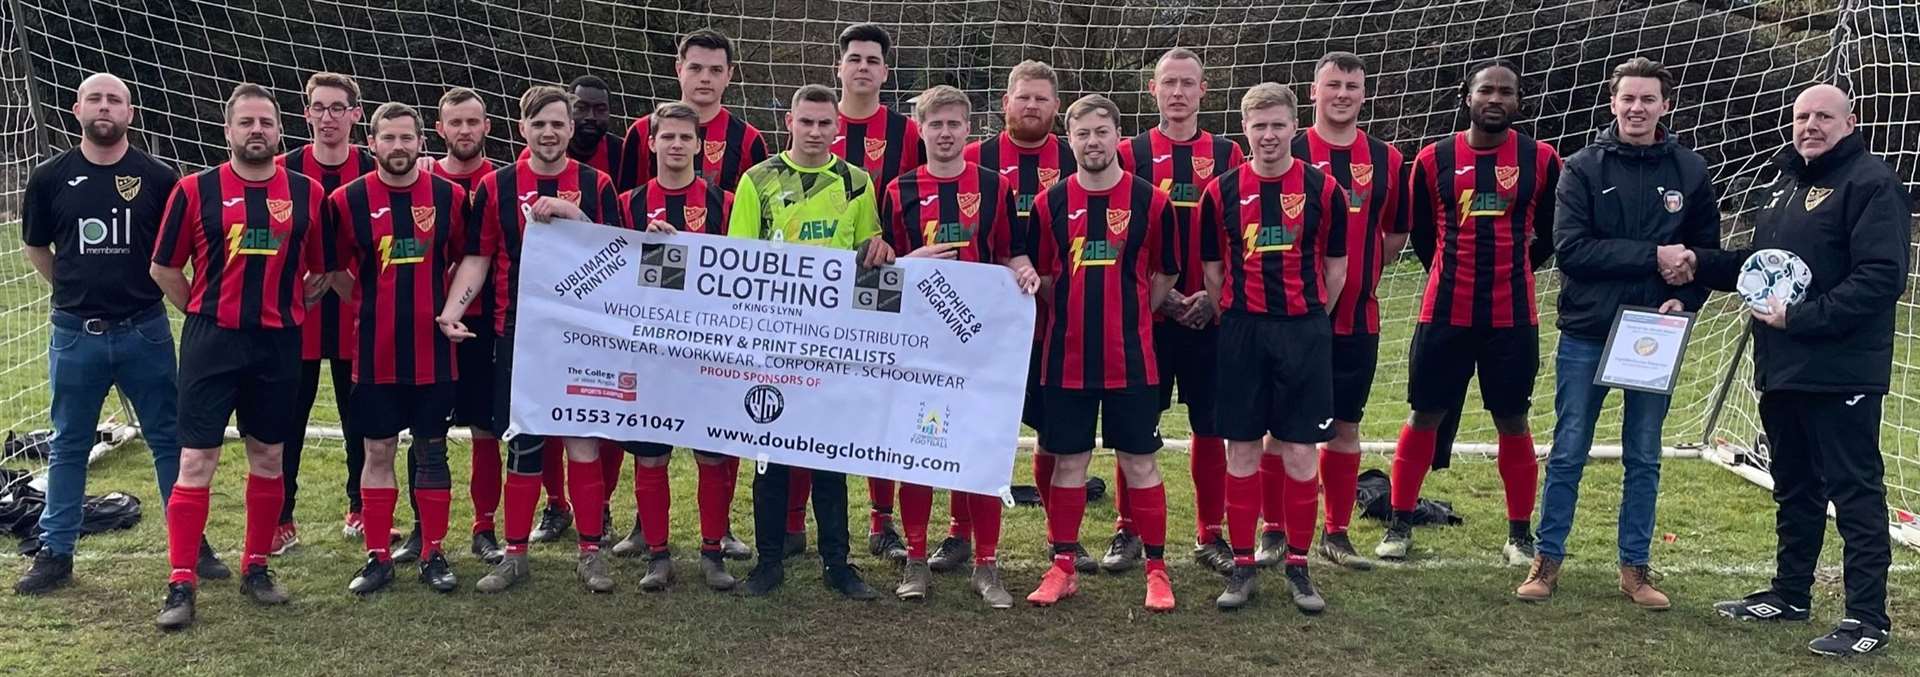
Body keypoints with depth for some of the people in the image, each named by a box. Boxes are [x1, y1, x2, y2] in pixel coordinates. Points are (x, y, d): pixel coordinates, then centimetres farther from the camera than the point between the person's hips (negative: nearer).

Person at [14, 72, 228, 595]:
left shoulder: (158, 178, -2)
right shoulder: (50, 178, 1)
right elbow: (36, 248, 15)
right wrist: (76, 289, 14)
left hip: (144, 330, -1)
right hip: (75, 332, 1)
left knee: (170, 439, 6)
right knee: (68, 445, 11)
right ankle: (55, 553, 20)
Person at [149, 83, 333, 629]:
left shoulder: (307, 193, 3)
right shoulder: (196, 190, -2)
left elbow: (322, 270, 13)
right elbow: (163, 268, 6)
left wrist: (286, 306, 8)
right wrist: (204, 311, 6)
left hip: (279, 344, 2)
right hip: (212, 342, -2)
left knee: (267, 459, 11)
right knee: (195, 463, -4)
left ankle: (256, 568, 24)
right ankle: (181, 584, 1)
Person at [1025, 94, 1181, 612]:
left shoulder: (1150, 202, -2)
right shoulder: (1051, 204, 3)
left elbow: (1164, 276, 7)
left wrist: (1127, 316, 3)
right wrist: (1081, 311, 3)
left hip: (1130, 359, -2)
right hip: (1066, 358, 2)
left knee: (1139, 462, 4)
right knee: (1068, 463, 8)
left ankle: (1157, 569, 14)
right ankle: (1062, 567, 18)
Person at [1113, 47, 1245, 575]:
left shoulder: (1227, 155, 7)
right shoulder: (1129, 154, 4)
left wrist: (1213, 296, -8)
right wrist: (1161, 294, -10)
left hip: (1210, 314, 1)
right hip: (1145, 312, -1)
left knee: (1210, 426, 6)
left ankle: (1210, 536, 17)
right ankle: (1127, 533, 15)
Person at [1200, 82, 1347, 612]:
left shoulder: (1323, 189, 0)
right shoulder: (1222, 192, 2)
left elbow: (1336, 269, 7)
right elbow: (1212, 270, 9)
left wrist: (1308, 321, 8)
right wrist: (1236, 323, 8)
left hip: (1305, 332, -1)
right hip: (1242, 332, 1)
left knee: (1299, 453, 1)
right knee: (1242, 451, 4)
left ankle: (1298, 567, 14)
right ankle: (1242, 566, 14)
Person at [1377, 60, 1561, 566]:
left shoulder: (1541, 160, 0)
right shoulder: (1434, 159, 1)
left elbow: (1551, 234, 12)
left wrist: (1512, 270, 13)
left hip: (1513, 316, 0)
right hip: (1445, 312, 0)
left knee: (1513, 423, 7)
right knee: (1425, 416, 5)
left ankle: (1520, 533, 20)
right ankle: (1400, 525, 16)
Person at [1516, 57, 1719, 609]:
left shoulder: (1690, 171, 3)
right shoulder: (1584, 168, -3)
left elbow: (1708, 251, 7)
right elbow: (1570, 248, -14)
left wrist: (1685, 299, -11)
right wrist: (1653, 255, -18)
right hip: (1585, 335, -2)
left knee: (1644, 459, 10)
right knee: (1568, 455, 6)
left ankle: (1635, 567, 21)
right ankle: (1548, 559, 16)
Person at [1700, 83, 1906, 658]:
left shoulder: (1871, 182, -11)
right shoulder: (1786, 183, 17)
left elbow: (1881, 278, -20)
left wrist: (1801, 318, -22)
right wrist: (1699, 262, 8)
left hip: (1842, 372, -9)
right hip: (1782, 369, 9)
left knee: (1855, 492, -3)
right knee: (1793, 487, 18)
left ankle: (1868, 616, 4)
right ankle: (1790, 593, 30)